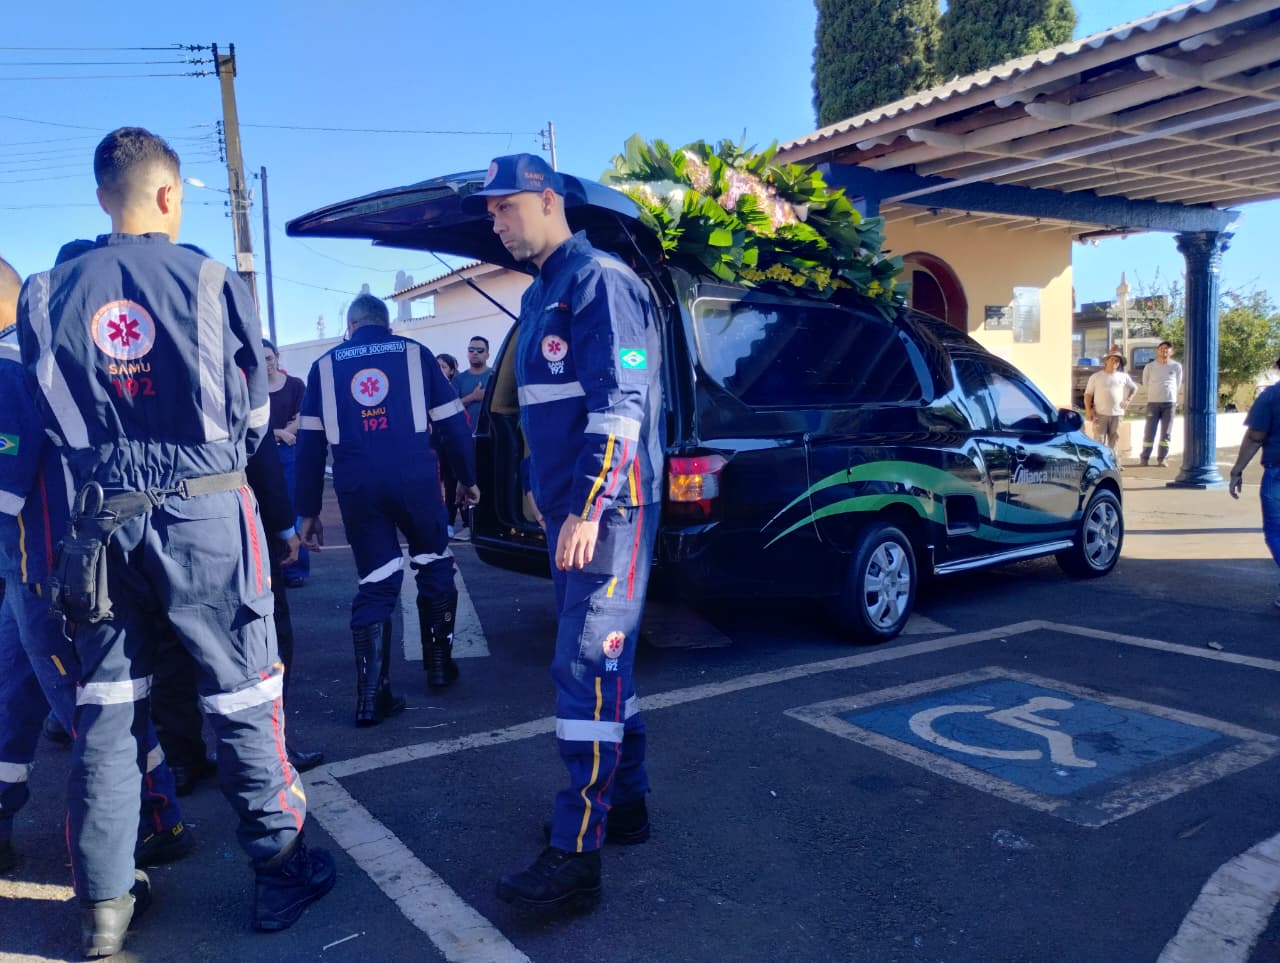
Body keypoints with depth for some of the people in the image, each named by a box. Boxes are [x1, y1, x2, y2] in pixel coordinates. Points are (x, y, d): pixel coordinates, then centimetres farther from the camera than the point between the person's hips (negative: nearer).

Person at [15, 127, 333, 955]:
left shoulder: (49, 294, 3)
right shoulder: (211, 281, -7)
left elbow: (55, 418, 8)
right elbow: (254, 410, 1)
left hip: (105, 517, 4)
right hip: (205, 512, -3)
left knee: (104, 709, 13)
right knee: (241, 698, 7)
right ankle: (281, 870, 19)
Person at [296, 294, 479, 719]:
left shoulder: (325, 366, 15)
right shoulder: (414, 353, 12)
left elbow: (310, 443, 11)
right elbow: (452, 422, 8)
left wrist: (308, 511, 13)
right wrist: (468, 478, 18)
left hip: (356, 486, 2)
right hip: (415, 476, -1)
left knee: (374, 584, 8)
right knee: (434, 566, 19)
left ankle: (371, 696, 5)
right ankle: (439, 665, 25)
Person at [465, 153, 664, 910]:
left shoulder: (600, 281, -11)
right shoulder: (541, 294, 19)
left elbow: (621, 406, -20)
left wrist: (587, 509, -24)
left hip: (606, 508, -10)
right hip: (570, 506, 10)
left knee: (587, 667, -9)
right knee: (607, 663, 15)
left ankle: (577, 855, -3)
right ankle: (626, 805, 28)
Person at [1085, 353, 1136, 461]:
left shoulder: (1123, 377, 8)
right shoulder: (1096, 376, 2)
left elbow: (1134, 388, 24)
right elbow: (1088, 394, 2)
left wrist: (1128, 400, 10)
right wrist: (1088, 410, -8)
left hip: (1117, 414, 2)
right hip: (1100, 414, -2)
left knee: (1114, 440, 7)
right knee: (1100, 440, -4)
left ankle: (1114, 463, 13)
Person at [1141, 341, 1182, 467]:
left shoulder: (1176, 366, 3)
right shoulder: (1149, 366, 3)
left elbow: (1178, 384, 14)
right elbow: (1145, 384, 14)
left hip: (1170, 402, 0)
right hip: (1153, 402, 0)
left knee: (1166, 433, 2)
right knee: (1149, 432, -2)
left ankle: (1162, 458, 8)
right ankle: (1145, 458, 4)